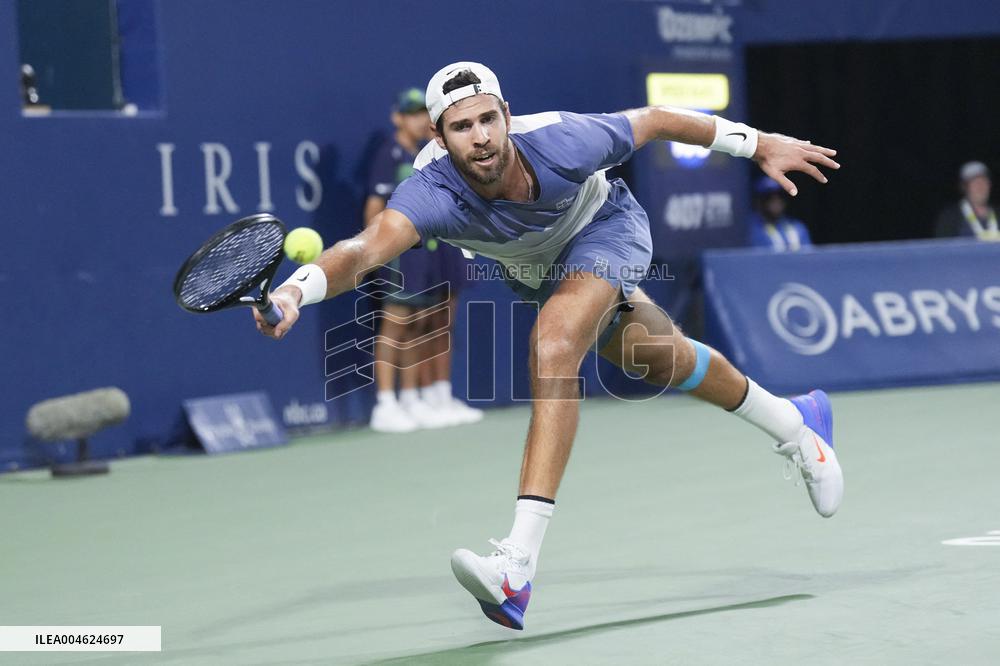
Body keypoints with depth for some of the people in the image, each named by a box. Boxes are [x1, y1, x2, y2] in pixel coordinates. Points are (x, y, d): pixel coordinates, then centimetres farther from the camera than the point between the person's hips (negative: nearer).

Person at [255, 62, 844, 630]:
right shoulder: (433, 191, -39)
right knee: (661, 358, 20)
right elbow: (365, 248, -55)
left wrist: (759, 144, -9)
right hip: (539, 269, 4)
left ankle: (519, 568, -36)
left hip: (606, 225, -4)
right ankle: (794, 424, 51)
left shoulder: (560, 142, -39)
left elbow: (652, 121, -21)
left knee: (554, 347, -30)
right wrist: (295, 291, -77)